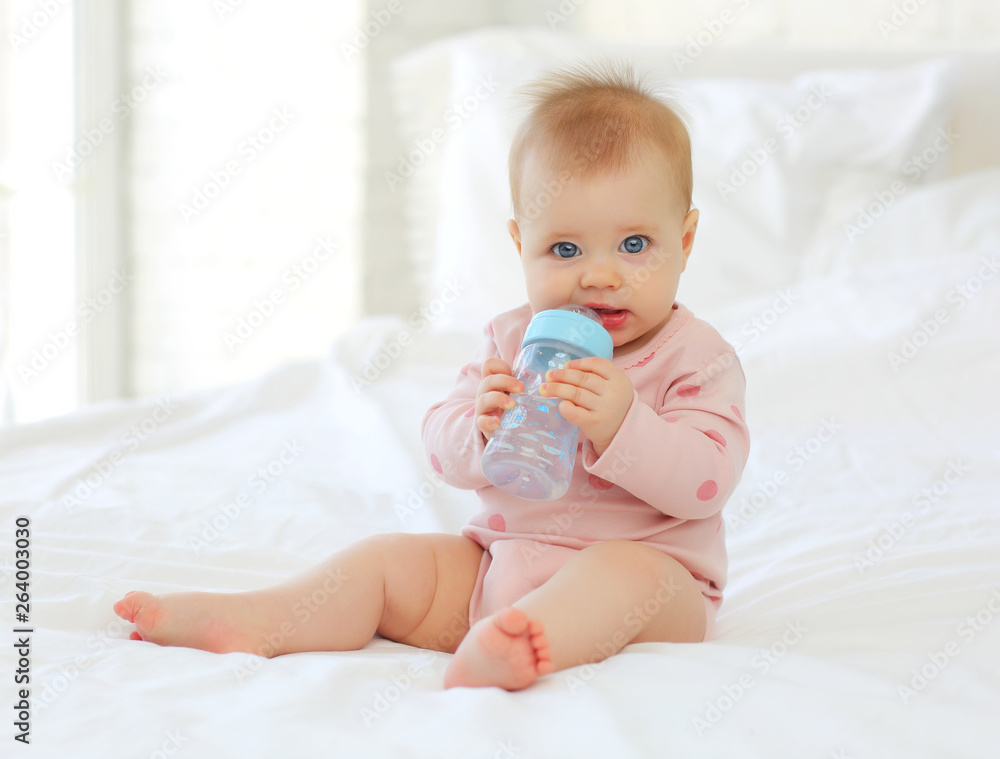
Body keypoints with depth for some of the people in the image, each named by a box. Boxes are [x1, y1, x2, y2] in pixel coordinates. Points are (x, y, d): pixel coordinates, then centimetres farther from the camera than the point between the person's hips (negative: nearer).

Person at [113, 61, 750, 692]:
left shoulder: (697, 358, -7)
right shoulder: (509, 341, 7)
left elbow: (706, 484, -20)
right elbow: (445, 452, 2)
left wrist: (620, 427, -35)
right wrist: (483, 426, -22)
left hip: (652, 572, -6)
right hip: (497, 565, 6)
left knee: (627, 572, -37)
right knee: (388, 561, -3)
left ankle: (529, 647, -64)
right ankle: (250, 623, -19)